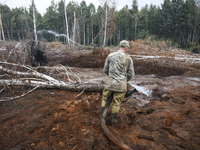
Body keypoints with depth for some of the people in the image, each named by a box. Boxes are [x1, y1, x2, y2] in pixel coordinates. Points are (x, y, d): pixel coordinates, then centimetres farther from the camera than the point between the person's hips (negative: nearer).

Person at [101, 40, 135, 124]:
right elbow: (131, 74, 2)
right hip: (121, 85, -1)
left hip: (110, 83, 1)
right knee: (116, 103, 14)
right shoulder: (128, 58, -5)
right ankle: (113, 119, 29)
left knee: (104, 99, 21)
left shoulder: (110, 55, -1)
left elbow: (105, 70, 8)